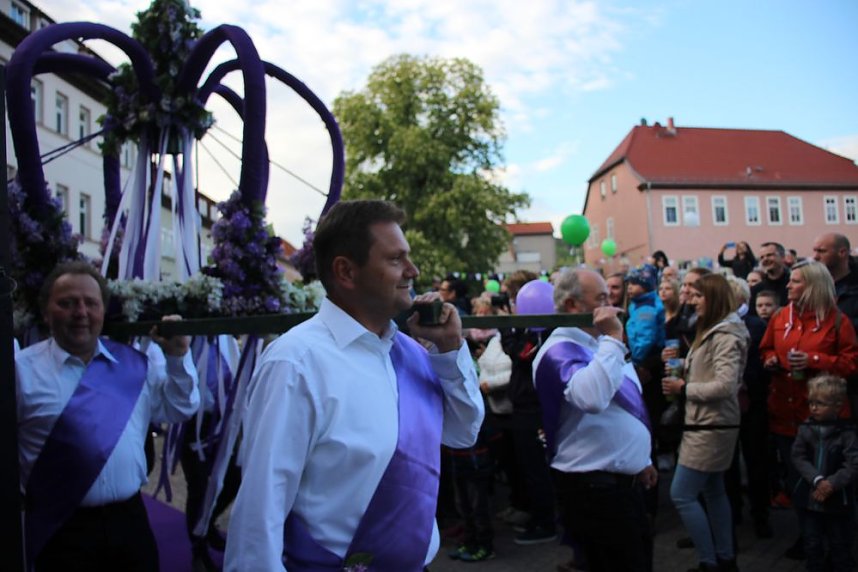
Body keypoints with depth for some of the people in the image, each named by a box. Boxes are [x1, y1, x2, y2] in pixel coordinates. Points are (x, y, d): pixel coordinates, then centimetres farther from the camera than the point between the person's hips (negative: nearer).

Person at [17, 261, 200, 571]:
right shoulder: (21, 369, -5)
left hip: (129, 519, 4)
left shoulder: (134, 363, 6)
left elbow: (181, 409, 8)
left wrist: (178, 357, -4)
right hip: (60, 529, -3)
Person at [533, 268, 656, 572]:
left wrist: (642, 460, 25)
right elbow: (592, 398, -39)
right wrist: (612, 339, -30)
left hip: (623, 479, 10)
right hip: (594, 485, -10)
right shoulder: (561, 349, -18)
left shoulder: (598, 343, 14)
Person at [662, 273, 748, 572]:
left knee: (681, 494, -7)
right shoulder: (712, 331, 14)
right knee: (714, 492, 16)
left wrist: (683, 388, -17)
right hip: (708, 424, 10)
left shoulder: (726, 335, -17)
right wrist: (682, 370, 5)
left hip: (711, 427, -10)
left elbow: (725, 385, -25)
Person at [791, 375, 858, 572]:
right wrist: (817, 480, -21)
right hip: (810, 498, 2)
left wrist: (831, 484, -26)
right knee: (812, 546, 13)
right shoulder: (805, 429, -2)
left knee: (840, 547, 13)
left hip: (838, 501, -2)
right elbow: (798, 458, -8)